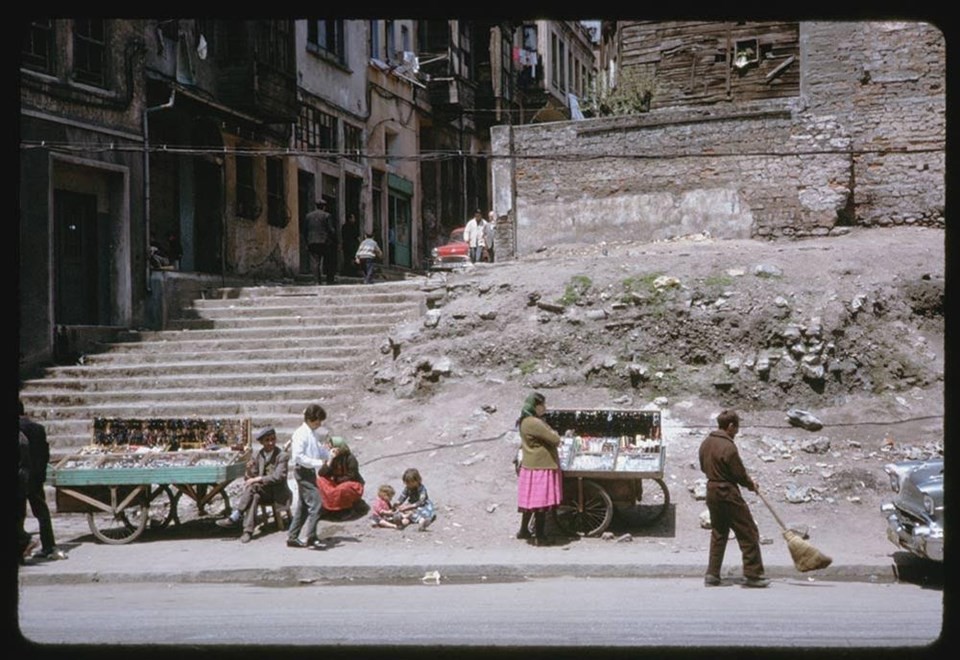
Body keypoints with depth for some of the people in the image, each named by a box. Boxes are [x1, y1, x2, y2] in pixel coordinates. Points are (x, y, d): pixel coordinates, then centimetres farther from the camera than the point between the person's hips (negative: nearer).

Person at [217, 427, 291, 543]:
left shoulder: (282, 456, -8)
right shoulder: (259, 455, 8)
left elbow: (278, 477, -19)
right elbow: (253, 477, 7)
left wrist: (257, 479, -27)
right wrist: (249, 471, -17)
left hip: (277, 493, -4)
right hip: (263, 492, 4)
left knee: (253, 487, -31)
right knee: (254, 496, -33)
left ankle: (234, 517, -34)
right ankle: (248, 531, -39)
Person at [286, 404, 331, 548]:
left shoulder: (314, 434, 12)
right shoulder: (301, 434, -15)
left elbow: (319, 451, 23)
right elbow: (298, 456, -22)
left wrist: (329, 455, 4)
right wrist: (318, 462, -24)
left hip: (310, 471, 10)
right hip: (303, 471, -10)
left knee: (303, 506, 14)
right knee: (315, 504, -14)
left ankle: (292, 537, 22)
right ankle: (305, 538, -13)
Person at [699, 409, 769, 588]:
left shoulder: (705, 443, 6)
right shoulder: (728, 447, -20)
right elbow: (740, 474, -15)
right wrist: (751, 484, 3)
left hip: (712, 492, 9)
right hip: (728, 494, -8)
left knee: (718, 533, 17)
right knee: (748, 533, 1)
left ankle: (712, 574, 15)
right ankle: (753, 575, 2)